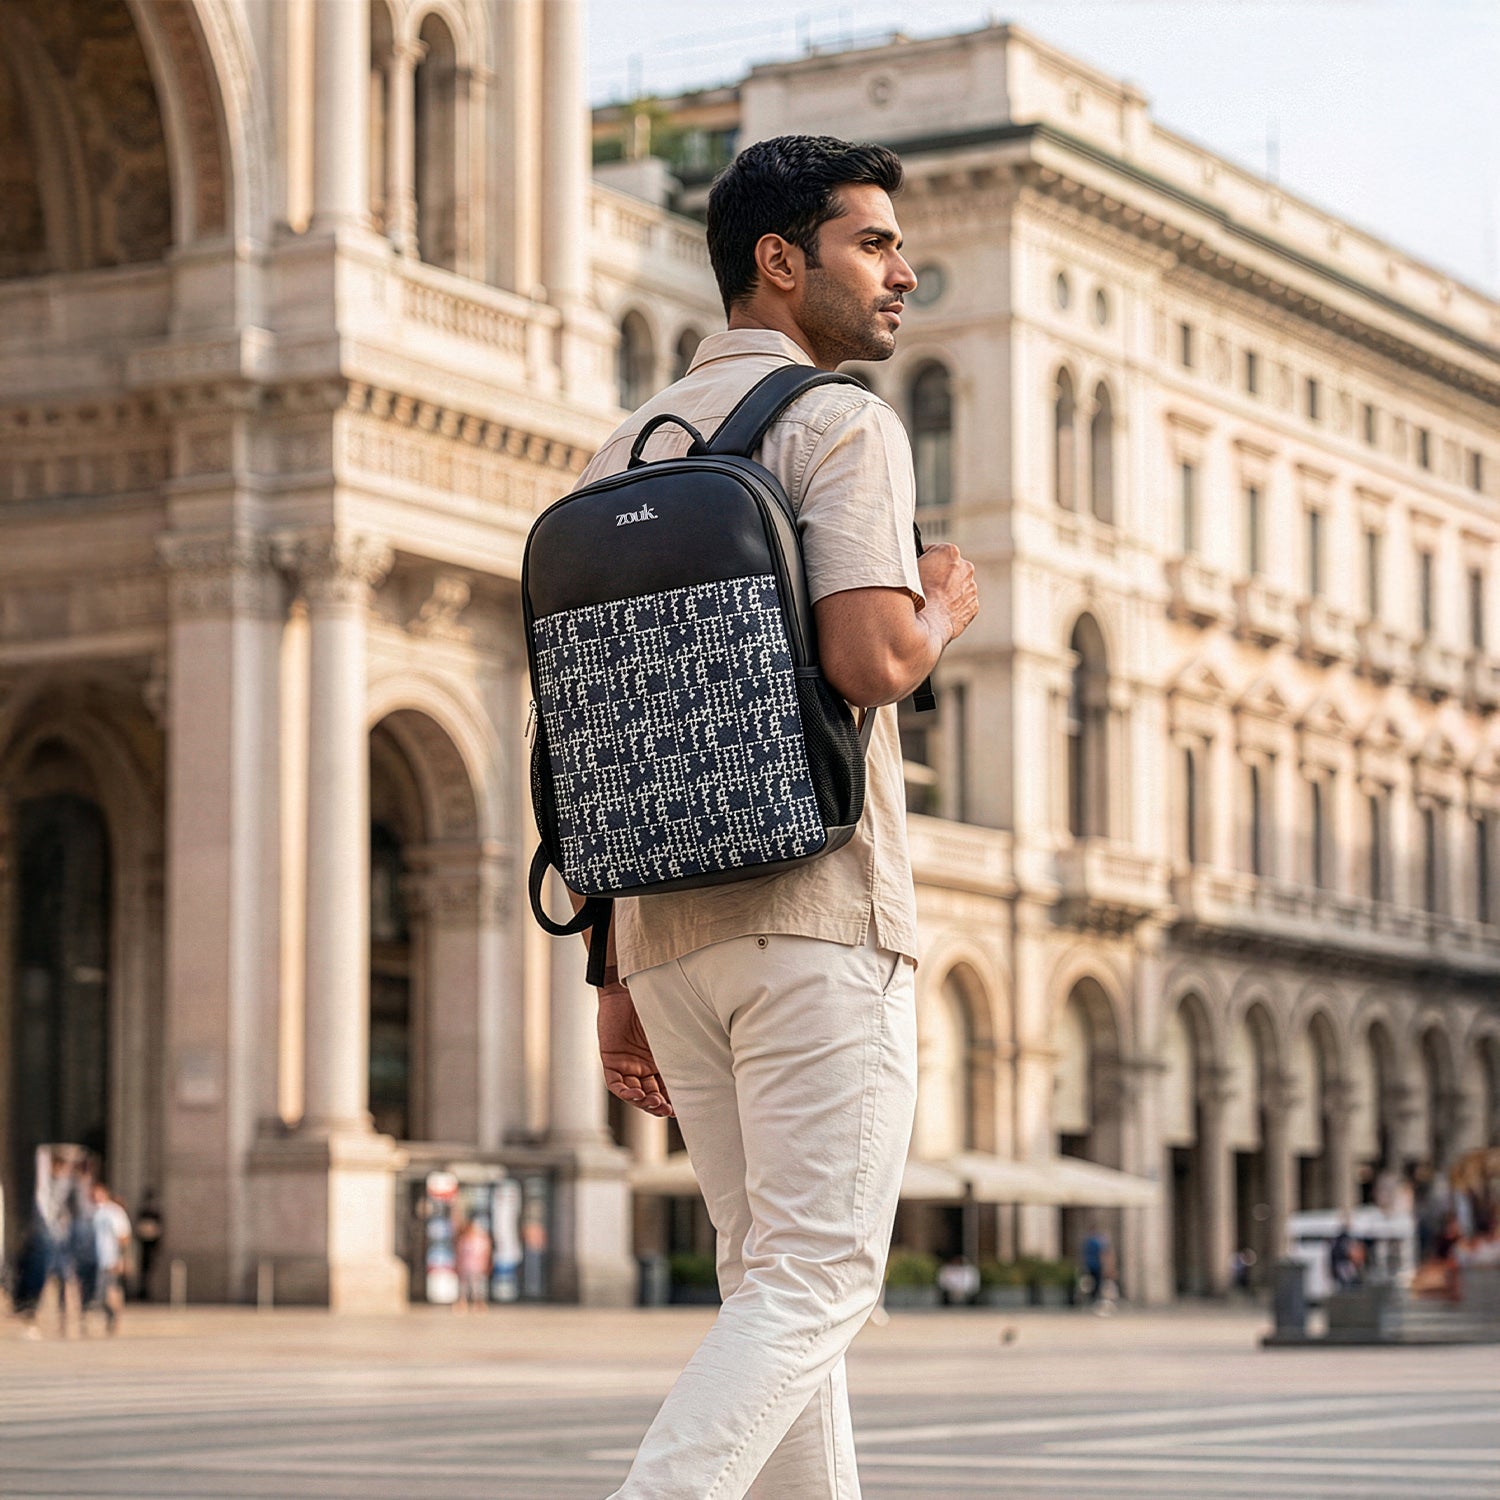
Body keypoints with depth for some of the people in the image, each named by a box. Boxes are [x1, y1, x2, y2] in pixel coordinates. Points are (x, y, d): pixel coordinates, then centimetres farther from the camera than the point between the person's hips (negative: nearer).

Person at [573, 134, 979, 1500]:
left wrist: (616, 973, 17)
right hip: (816, 917, -8)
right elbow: (867, 662, -20)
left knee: (773, 1274, 13)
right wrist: (942, 610, 4)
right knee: (814, 1281, -7)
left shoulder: (623, 452, 19)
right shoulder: (840, 422, -5)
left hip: (667, 924, 8)